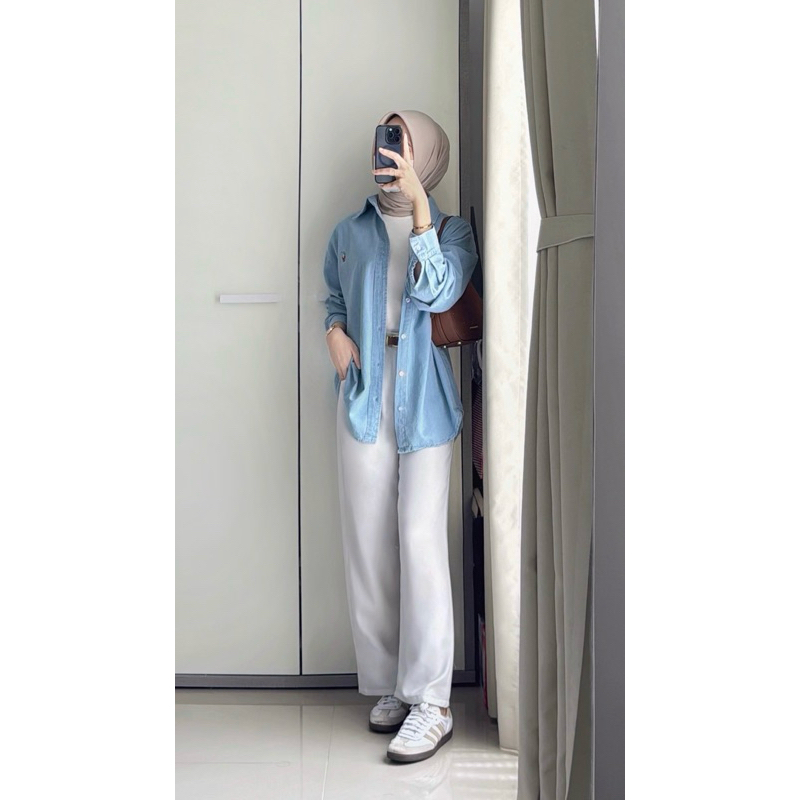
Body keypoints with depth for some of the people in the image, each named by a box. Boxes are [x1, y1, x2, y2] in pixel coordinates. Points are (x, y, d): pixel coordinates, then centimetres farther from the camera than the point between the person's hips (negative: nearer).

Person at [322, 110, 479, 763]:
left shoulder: (452, 230, 8)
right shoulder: (349, 233, 17)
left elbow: (438, 293, -11)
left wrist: (418, 203, -16)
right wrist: (334, 331, 2)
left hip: (424, 395, -3)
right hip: (364, 392, 3)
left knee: (420, 539, -10)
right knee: (368, 541, 2)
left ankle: (431, 703, -4)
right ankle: (390, 685, 15)